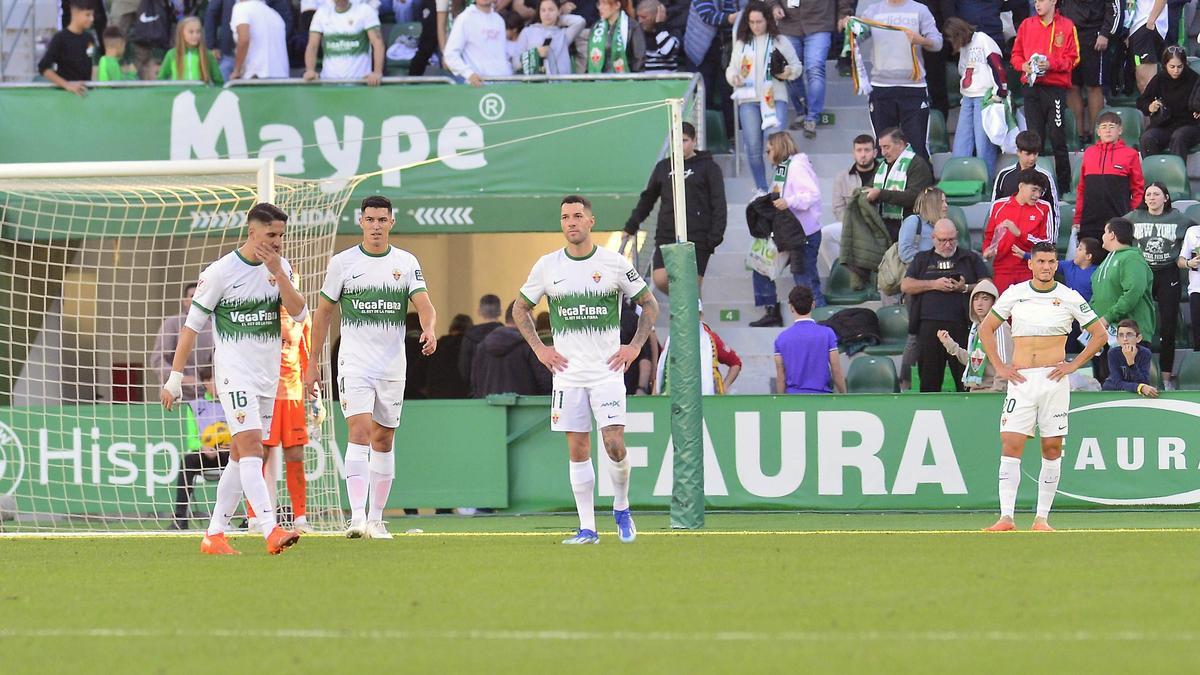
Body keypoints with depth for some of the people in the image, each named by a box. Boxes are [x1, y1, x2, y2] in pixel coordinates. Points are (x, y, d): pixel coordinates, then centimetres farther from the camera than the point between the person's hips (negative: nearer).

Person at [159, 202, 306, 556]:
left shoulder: (281, 267, 6)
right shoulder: (220, 272, -9)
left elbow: (300, 313, -5)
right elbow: (192, 325, -4)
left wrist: (278, 274, -16)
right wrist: (175, 376, -5)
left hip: (268, 376, 6)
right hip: (234, 372, -6)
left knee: (240, 456, 8)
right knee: (251, 447, -18)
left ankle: (214, 535, 14)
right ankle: (271, 531, -28)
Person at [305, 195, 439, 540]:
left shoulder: (406, 263, 5)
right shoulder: (342, 262, 2)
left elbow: (424, 304, -6)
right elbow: (324, 312, 8)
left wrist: (429, 329, -29)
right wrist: (313, 361, 7)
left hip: (393, 365, 3)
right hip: (354, 365, -3)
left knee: (383, 440, 8)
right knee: (360, 432, -18)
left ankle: (376, 519, 18)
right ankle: (357, 517, -25)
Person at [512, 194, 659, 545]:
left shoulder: (614, 263, -1)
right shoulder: (548, 266, 3)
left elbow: (649, 305, 9)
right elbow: (520, 309, 16)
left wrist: (634, 346, 0)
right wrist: (539, 348, 5)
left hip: (607, 370, -2)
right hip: (568, 371, 2)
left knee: (614, 444, -11)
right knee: (578, 450, 1)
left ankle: (621, 509, 14)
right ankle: (587, 528, 5)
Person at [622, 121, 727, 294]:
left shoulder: (708, 168, 0)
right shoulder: (663, 167, 12)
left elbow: (719, 205, -3)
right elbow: (647, 199, 21)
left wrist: (715, 237, -11)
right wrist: (631, 227, 17)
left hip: (698, 239, -3)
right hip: (667, 237, 3)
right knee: (661, 280, -9)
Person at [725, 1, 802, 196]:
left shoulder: (780, 42, 7)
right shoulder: (741, 44, 14)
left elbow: (797, 66, 11)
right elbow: (731, 68, 19)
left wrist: (788, 72, -11)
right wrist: (734, 77, -4)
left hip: (774, 98, -3)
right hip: (748, 99, 3)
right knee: (753, 147, 0)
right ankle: (761, 189, 11)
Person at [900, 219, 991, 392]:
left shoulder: (971, 259, 16)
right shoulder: (922, 259, 20)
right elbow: (905, 286, 7)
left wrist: (965, 288, -10)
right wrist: (934, 284, -5)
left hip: (961, 324, -2)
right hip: (929, 324, 2)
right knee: (929, 380, 1)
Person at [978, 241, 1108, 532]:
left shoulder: (1069, 298, 3)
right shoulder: (1014, 294, 6)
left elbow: (1099, 334, 9)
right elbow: (986, 329, 15)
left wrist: (1074, 365, 0)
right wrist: (999, 366, 6)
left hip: (1054, 380, 0)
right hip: (1021, 380, 0)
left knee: (1052, 449, 1)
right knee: (1010, 446, -9)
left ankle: (1042, 517, 6)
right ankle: (1006, 517, -12)